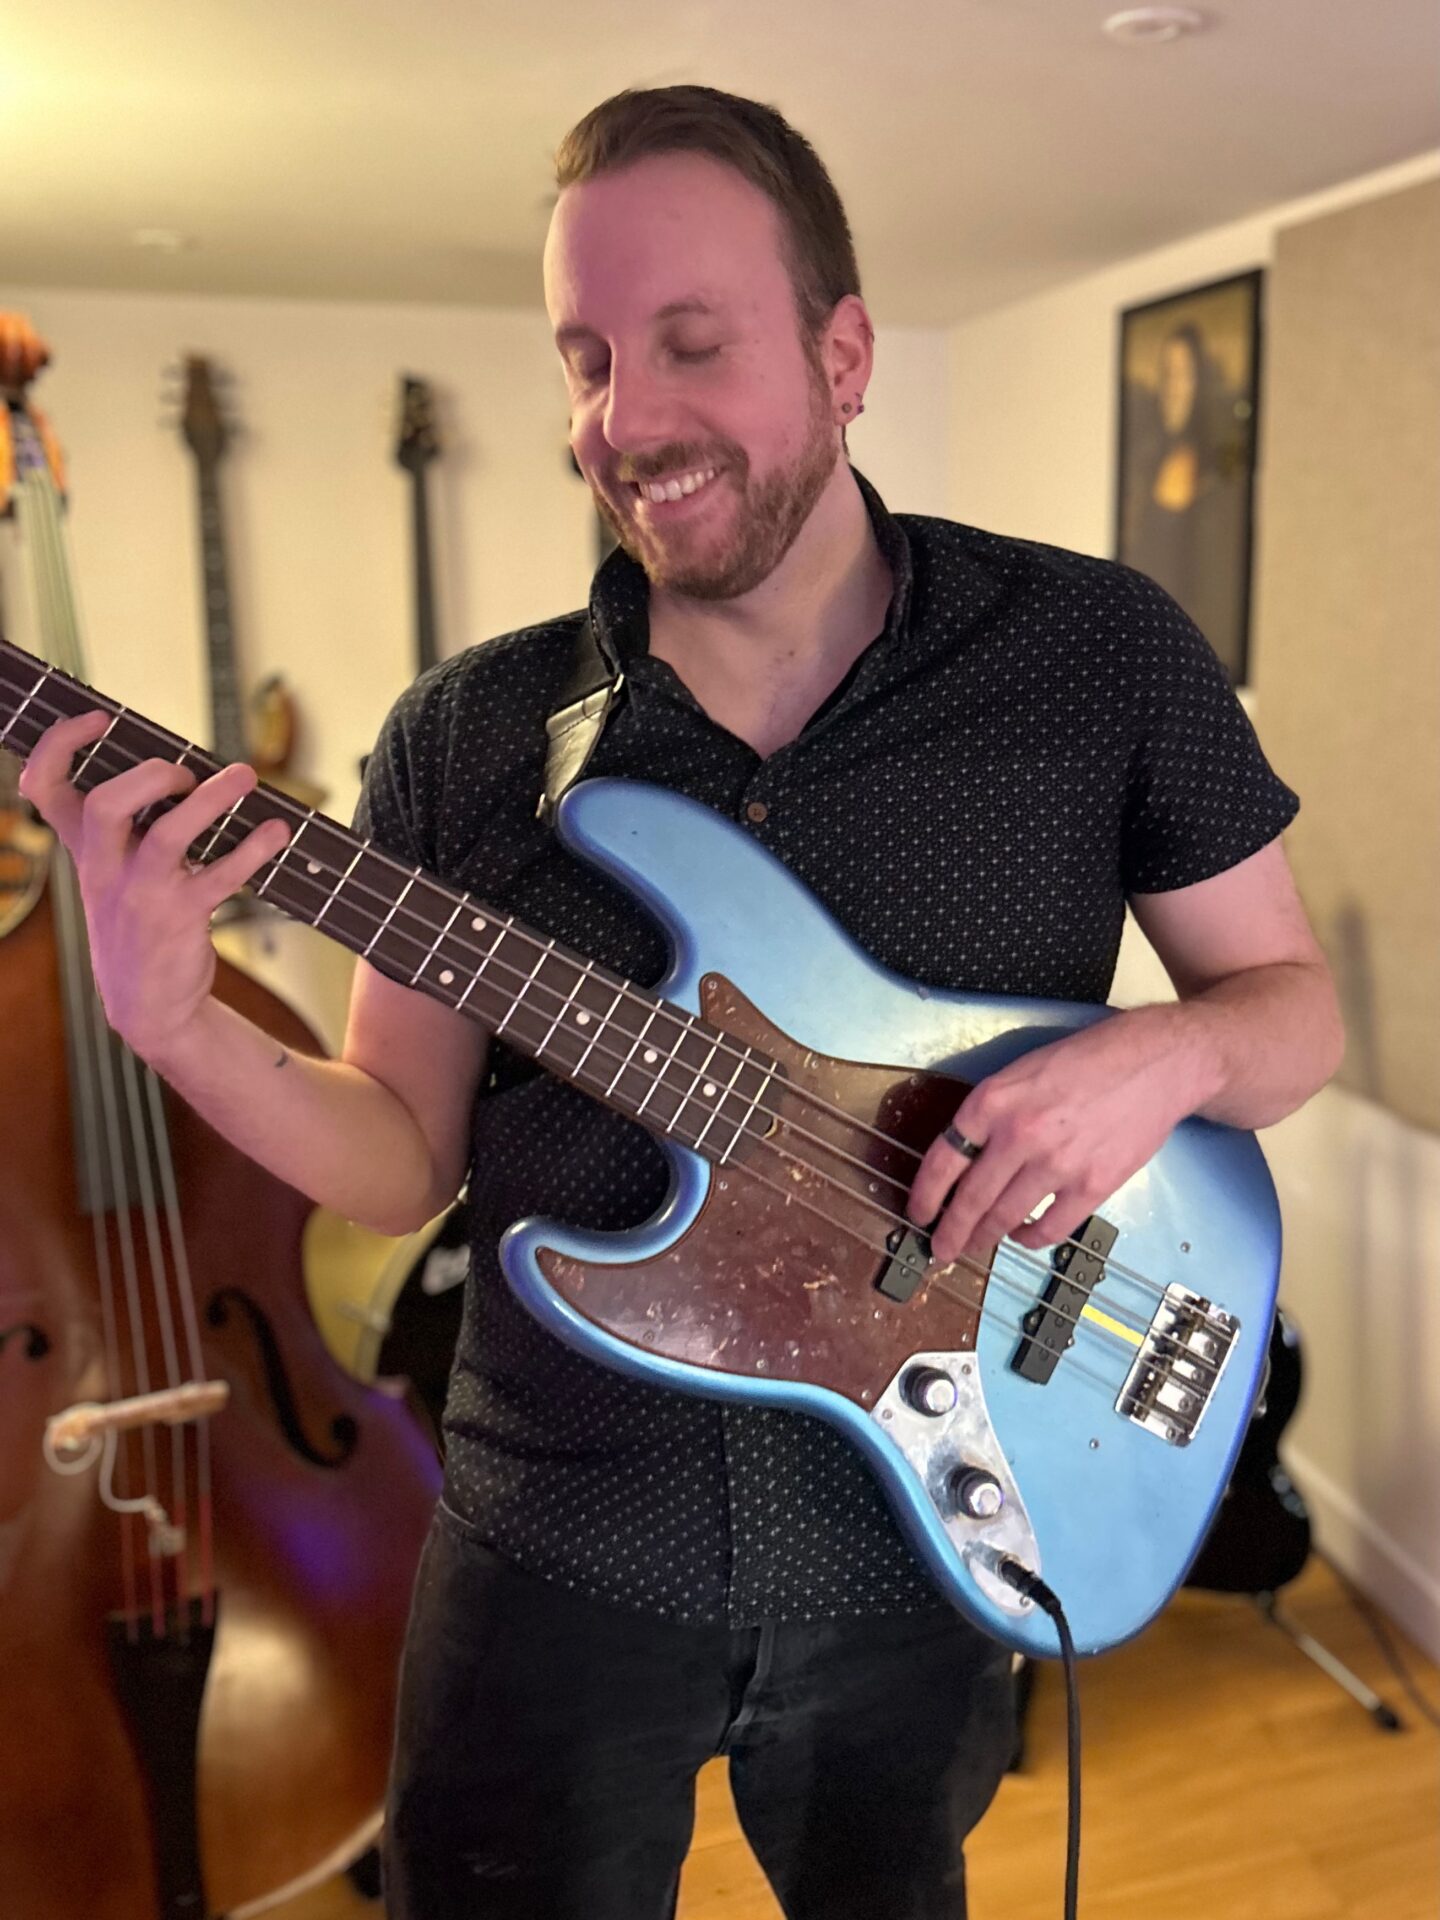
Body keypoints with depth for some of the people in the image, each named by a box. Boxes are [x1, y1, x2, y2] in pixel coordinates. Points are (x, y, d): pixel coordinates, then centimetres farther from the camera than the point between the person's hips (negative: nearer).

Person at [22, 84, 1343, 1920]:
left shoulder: (1101, 651, -9)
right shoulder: (464, 734, -6)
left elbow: (1291, 998, 0)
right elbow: (407, 1157, -2)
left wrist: (1159, 1053, -21)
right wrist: (174, 1020, -20)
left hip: (918, 1549, 1)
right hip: (558, 1554, 0)